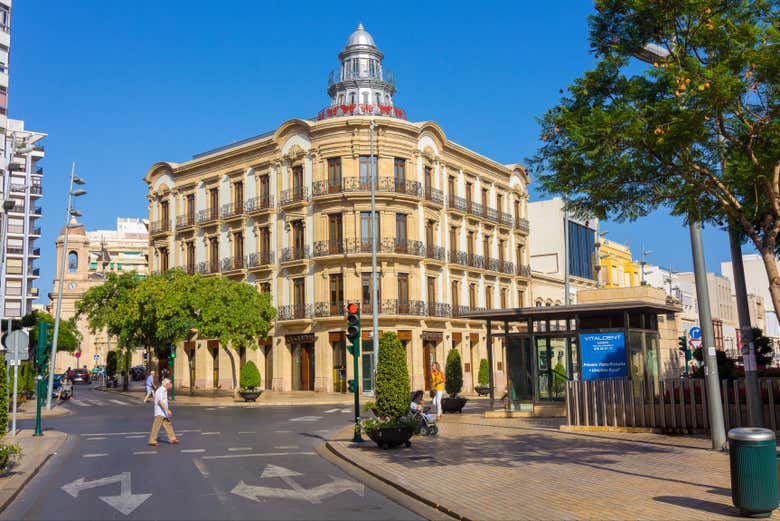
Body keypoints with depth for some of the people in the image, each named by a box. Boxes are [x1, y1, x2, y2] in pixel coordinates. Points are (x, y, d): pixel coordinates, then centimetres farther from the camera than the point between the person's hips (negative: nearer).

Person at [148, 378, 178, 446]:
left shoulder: (164, 391, 15)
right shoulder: (160, 390, -16)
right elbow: (160, 402, -27)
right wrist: (167, 410, -31)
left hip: (164, 413, 10)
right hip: (159, 413, -10)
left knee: (168, 425, 8)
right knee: (156, 427, -4)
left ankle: (172, 439, 9)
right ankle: (152, 441, 2)